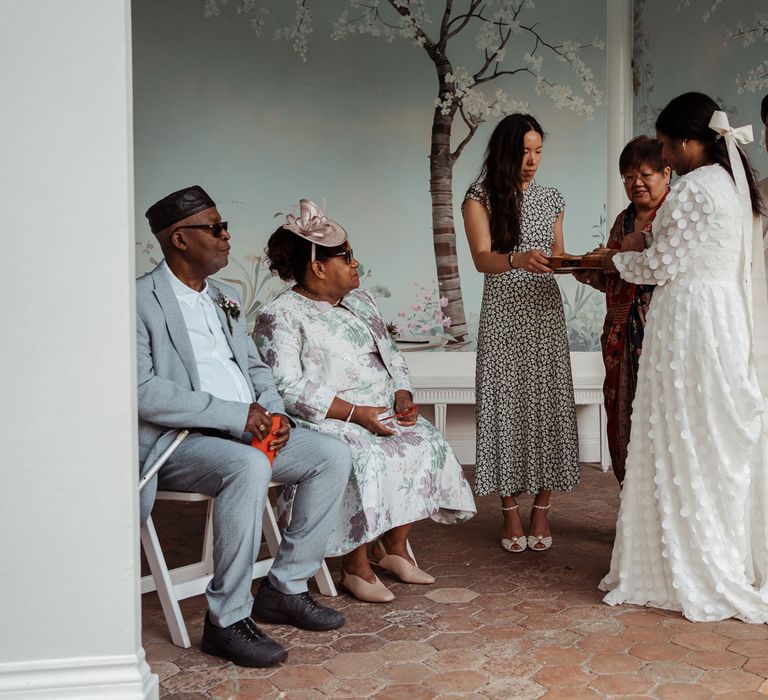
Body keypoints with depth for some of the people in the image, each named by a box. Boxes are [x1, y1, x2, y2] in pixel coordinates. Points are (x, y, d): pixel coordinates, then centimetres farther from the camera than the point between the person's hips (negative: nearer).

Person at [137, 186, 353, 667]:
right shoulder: (140, 301, -8)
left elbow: (255, 367, 22)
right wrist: (234, 414, -21)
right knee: (249, 465, -35)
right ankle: (227, 620, -23)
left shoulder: (226, 298, 19)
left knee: (333, 454, -7)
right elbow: (140, 390, -18)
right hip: (174, 441, -8)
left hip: (245, 433, 8)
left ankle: (285, 588, 0)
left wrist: (273, 413, -1)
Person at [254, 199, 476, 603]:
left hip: (381, 413, 8)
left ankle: (393, 547, -4)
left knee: (426, 444, -15)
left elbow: (390, 355, 20)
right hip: (325, 423, -7)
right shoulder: (279, 317, -7)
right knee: (366, 460, -33)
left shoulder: (359, 301, 18)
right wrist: (355, 413, -22)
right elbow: (289, 388, -17)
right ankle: (355, 567, -18)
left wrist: (402, 397, -2)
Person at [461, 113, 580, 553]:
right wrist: (518, 259, -32)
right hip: (503, 314, -3)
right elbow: (482, 258, -13)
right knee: (506, 405, -3)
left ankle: (542, 513, 9)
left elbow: (557, 257, 17)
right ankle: (512, 515, 7)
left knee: (548, 404, 0)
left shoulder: (551, 199, 14)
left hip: (546, 311, 3)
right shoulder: (480, 198, 1)